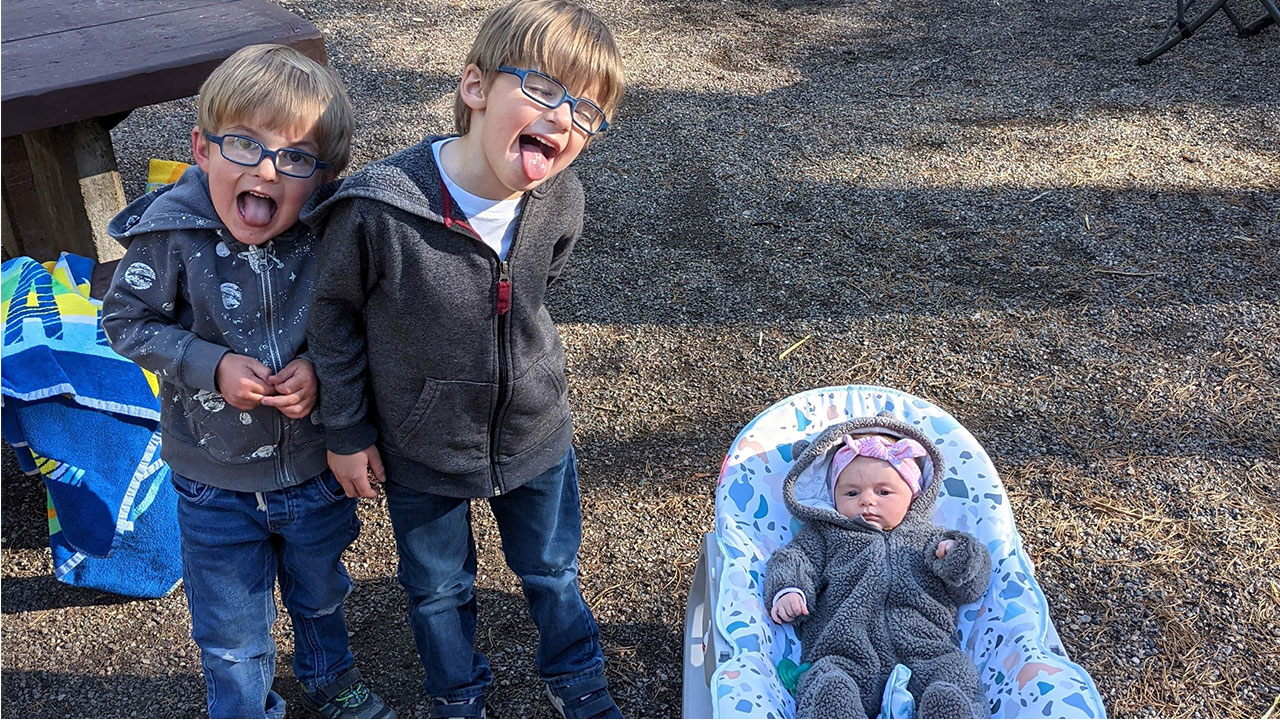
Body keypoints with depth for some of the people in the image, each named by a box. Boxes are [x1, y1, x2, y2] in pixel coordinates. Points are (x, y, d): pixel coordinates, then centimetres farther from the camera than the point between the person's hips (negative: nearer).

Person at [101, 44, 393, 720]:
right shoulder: (172, 232, -22)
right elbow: (126, 321, -11)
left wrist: (322, 366, -22)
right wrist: (212, 366, -24)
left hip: (315, 467, 2)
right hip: (215, 481, -2)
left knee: (320, 593, 30)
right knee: (231, 635, 17)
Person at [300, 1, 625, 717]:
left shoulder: (560, 202, -18)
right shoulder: (376, 208, -31)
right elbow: (337, 314, -13)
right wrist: (347, 432, -5)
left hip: (534, 435, 3)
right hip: (422, 449, -2)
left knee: (553, 569, 25)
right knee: (439, 588, 22)